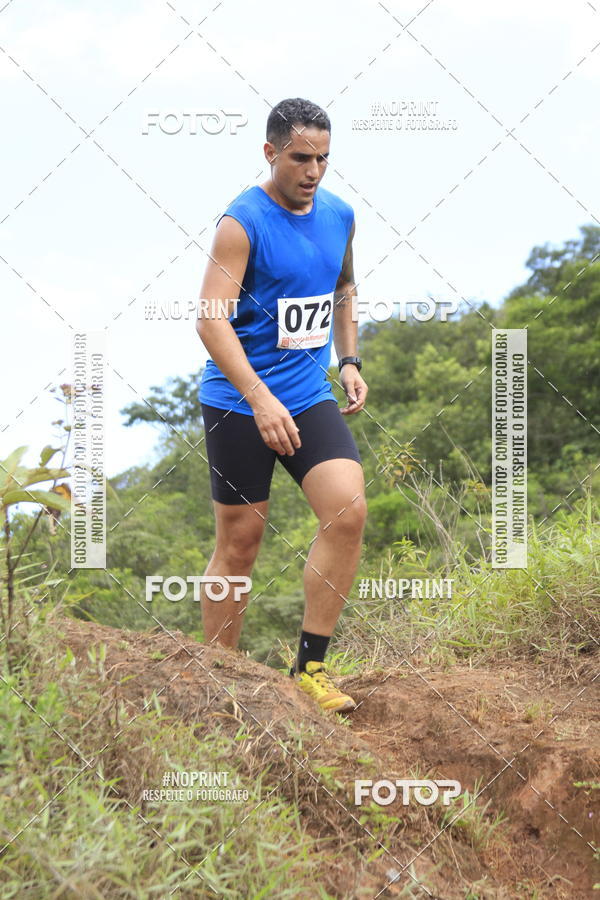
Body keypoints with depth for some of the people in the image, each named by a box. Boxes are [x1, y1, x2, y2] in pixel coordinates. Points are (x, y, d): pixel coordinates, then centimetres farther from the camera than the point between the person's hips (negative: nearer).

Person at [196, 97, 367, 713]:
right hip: (238, 403, -5)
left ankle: (310, 667, -3)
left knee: (348, 510, -14)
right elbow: (211, 318, -20)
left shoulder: (340, 216, 8)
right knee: (239, 543, 1)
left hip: (310, 397, 5)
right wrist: (260, 400, -30)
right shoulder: (242, 223, -12)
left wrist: (349, 361, 13)